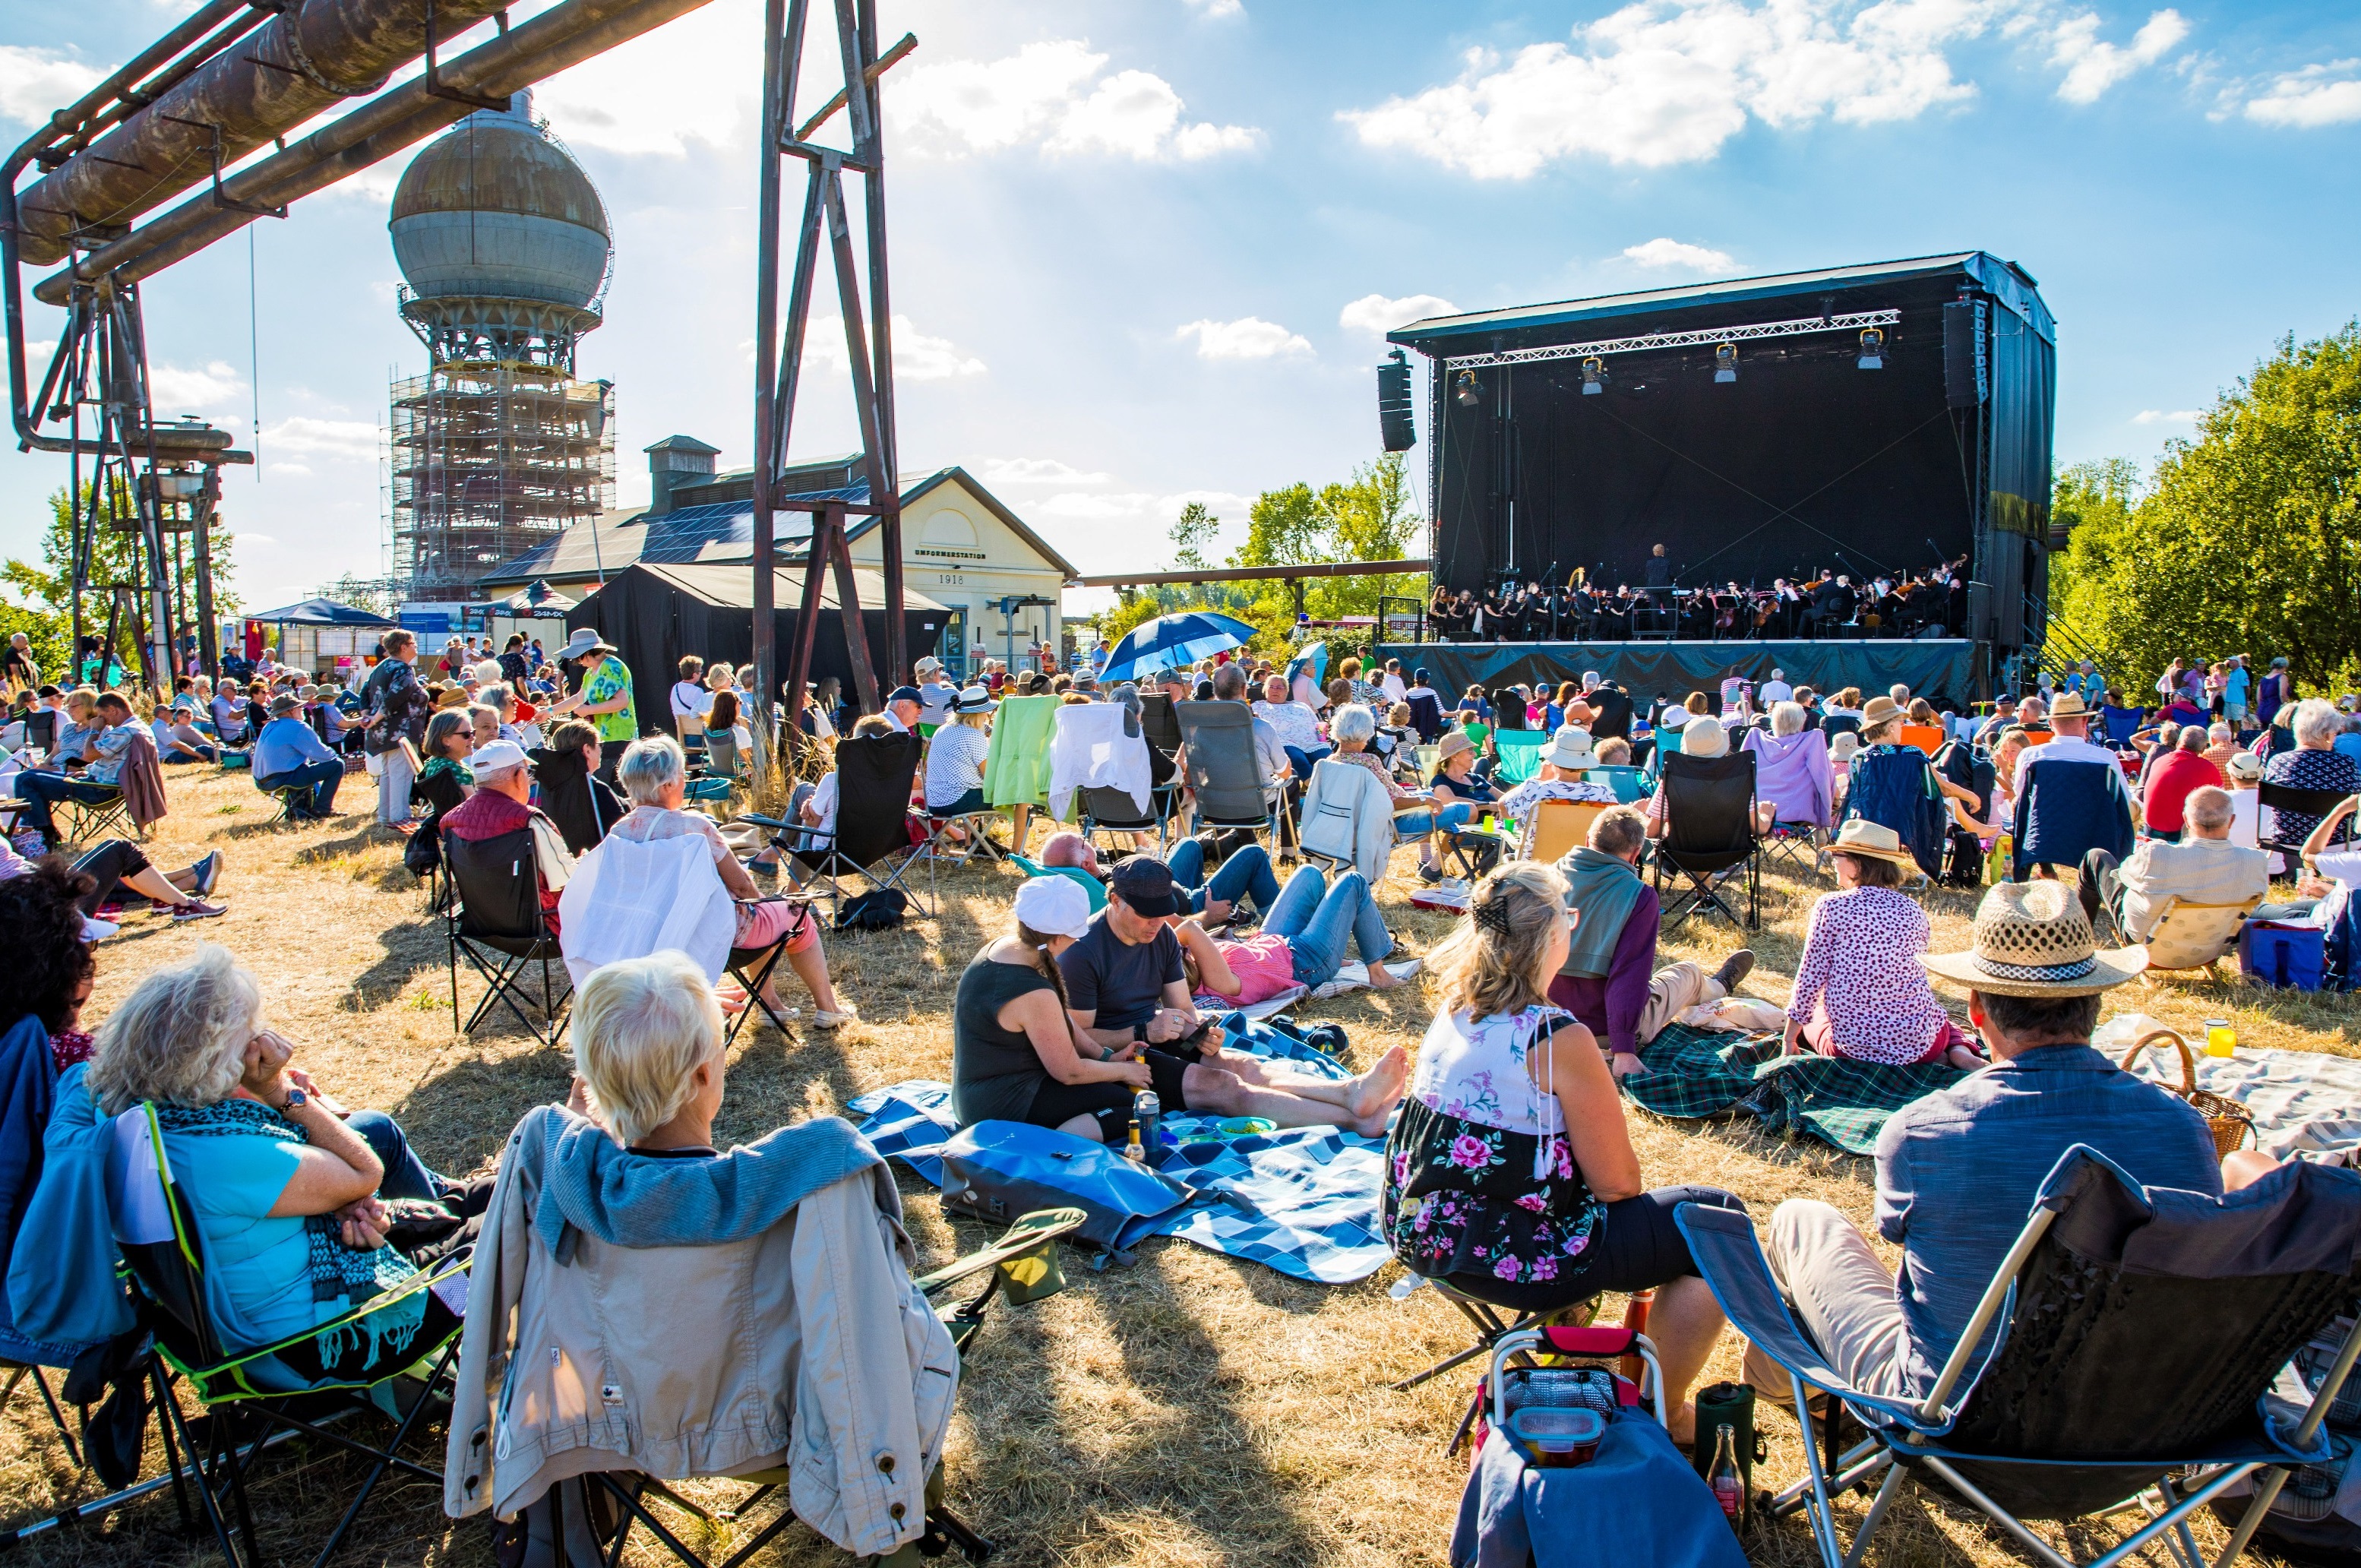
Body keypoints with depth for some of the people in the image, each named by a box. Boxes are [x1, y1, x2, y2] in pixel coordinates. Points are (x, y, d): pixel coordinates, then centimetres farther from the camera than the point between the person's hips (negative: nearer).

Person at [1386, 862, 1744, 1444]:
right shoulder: (1559, 1040, -22)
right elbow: (1618, 1182, -14)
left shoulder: (1454, 1008, 2)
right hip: (1509, 1256, -8)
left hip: (1424, 1232, 9)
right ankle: (1666, 1416, 19)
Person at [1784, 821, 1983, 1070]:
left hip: (1853, 1046, -3)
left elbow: (1810, 977, -6)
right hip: (1920, 1041, 3)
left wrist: (1789, 1040, 7)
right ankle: (1959, 1052, 4)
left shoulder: (1831, 907, -8)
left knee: (1811, 1015, 29)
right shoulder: (1913, 909, 4)